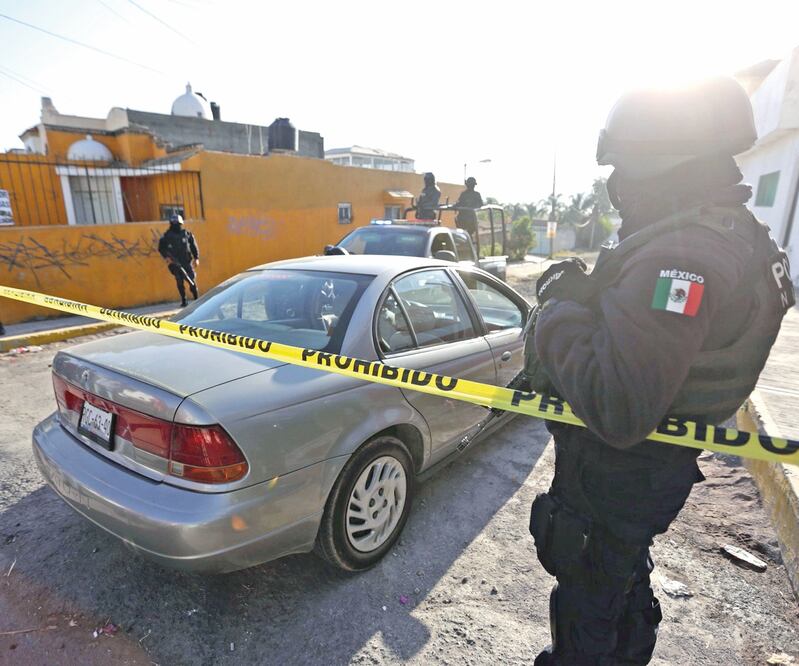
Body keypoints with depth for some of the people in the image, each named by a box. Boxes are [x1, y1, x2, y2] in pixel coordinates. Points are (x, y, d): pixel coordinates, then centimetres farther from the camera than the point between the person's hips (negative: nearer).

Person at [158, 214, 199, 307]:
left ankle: (196, 299, 7)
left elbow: (193, 246, 10)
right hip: (175, 263, -1)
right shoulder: (167, 236, 1)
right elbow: (161, 248, 8)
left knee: (192, 280, -2)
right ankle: (183, 301, 8)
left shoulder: (187, 234, 5)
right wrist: (166, 257, -7)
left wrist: (196, 258, 5)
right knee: (180, 282, 1)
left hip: (187, 261, 1)